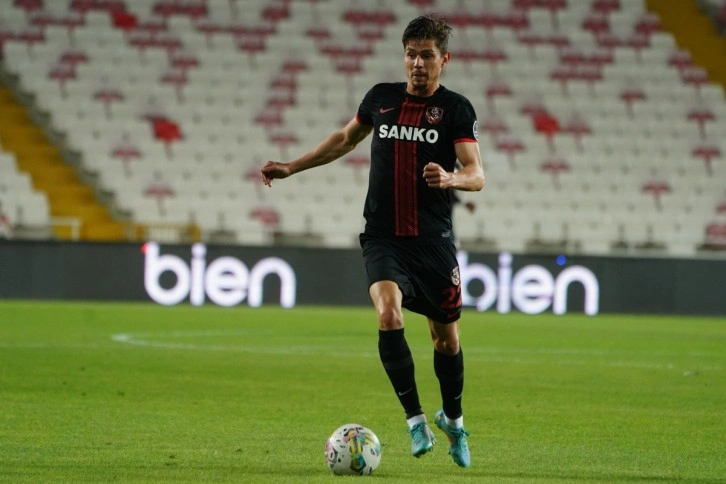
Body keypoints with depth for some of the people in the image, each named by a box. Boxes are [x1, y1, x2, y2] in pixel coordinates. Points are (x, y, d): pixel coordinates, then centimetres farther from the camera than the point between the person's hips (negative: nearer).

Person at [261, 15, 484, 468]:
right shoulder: (382, 97, 7)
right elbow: (346, 138, 26)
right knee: (389, 315, -24)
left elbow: (477, 174, -11)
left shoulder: (455, 108, -2)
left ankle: (453, 419, 35)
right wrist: (292, 167, 23)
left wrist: (451, 179, -34)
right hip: (383, 238, 1)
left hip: (434, 240, -1)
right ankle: (415, 420, -16)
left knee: (446, 337, 8)